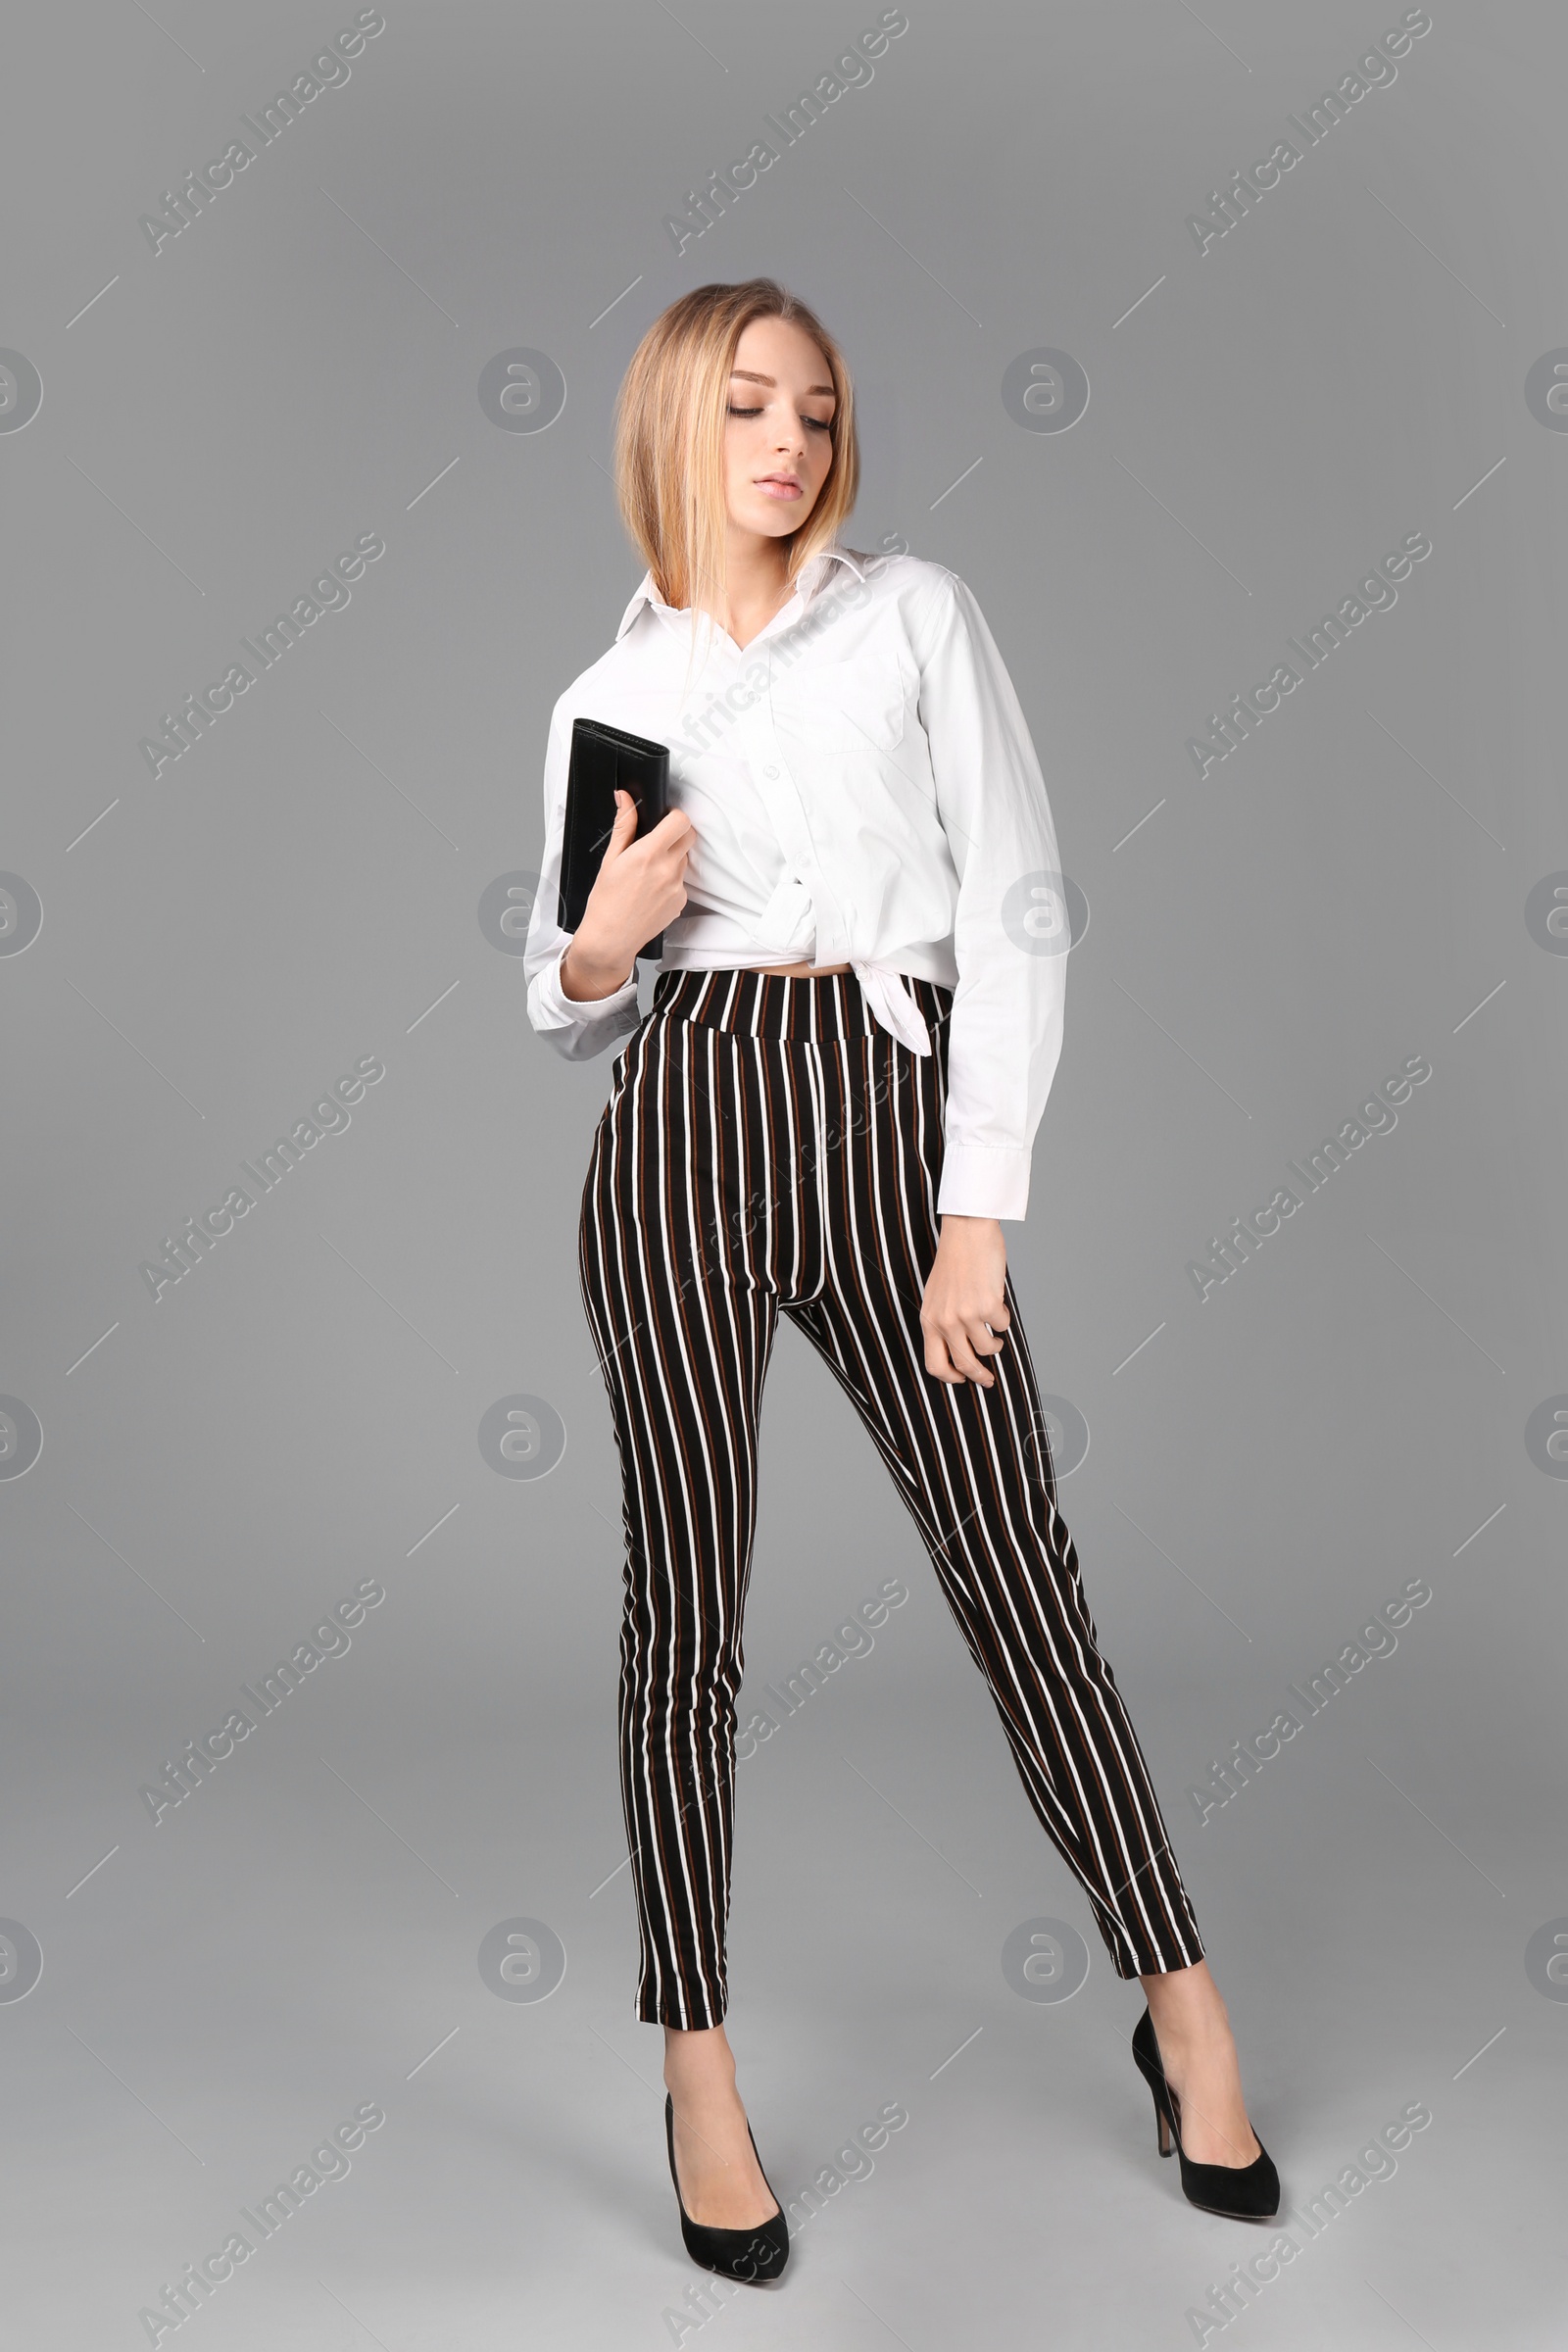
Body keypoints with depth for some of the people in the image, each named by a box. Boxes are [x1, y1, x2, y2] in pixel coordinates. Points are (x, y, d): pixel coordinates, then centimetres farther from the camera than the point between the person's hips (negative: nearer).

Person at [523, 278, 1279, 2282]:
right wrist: (592, 945, -7)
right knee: (688, 1596, 3)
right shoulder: (609, 698, 14)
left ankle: (1179, 2001, 21)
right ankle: (697, 2067, 18)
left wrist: (981, 1207, -7)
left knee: (1017, 1572, 2)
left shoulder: (916, 615, 8)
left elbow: (1016, 911, 0)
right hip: (683, 1127, 1)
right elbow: (569, 1011, 18)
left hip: (893, 1120, -1)